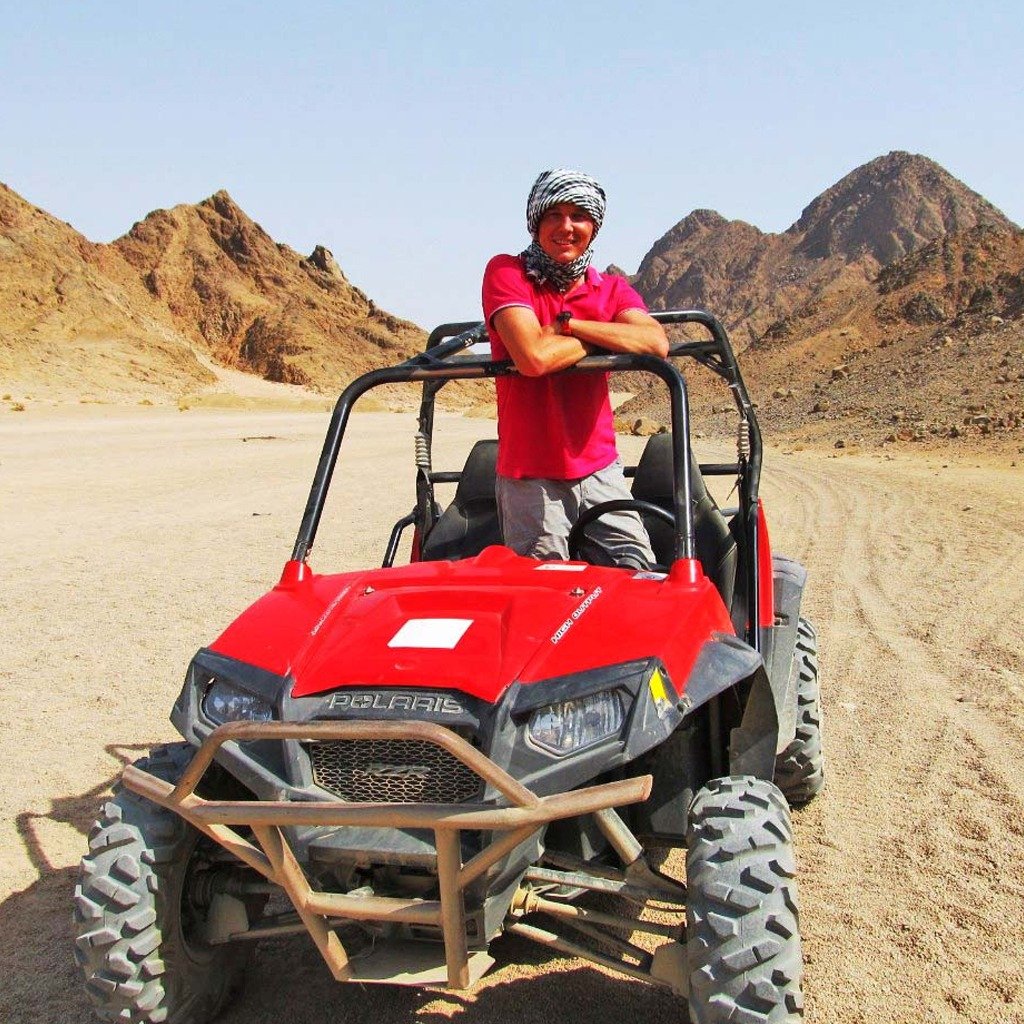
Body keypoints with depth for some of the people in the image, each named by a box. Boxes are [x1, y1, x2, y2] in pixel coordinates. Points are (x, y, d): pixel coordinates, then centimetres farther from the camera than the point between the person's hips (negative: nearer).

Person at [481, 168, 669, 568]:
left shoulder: (613, 290, 9)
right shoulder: (506, 272, -4)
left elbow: (656, 343, -13)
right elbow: (533, 357, -22)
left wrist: (567, 323, -16)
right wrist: (605, 337, -7)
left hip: (600, 468, 4)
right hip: (530, 476, -4)